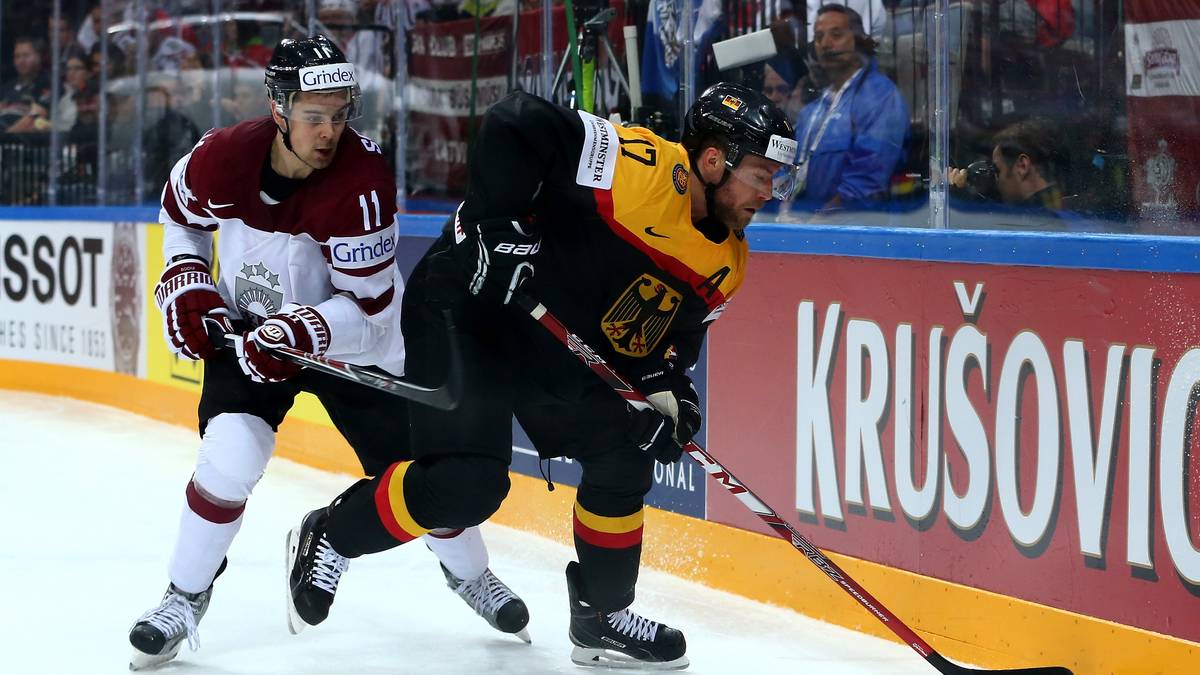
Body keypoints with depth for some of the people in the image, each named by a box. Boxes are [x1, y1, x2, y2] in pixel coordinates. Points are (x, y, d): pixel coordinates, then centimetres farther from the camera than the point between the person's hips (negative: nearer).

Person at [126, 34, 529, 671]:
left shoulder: (362, 178, -29)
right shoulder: (222, 159, -22)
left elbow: (368, 305, -25)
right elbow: (180, 212, 4)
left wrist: (300, 332, -41)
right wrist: (187, 286, -8)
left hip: (352, 339, -1)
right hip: (247, 327, 1)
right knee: (229, 455, -21)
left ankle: (470, 574, 32)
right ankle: (184, 599, -1)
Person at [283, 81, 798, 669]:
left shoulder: (724, 266, 1)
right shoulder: (638, 168, -25)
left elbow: (670, 339, 9)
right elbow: (511, 126, -28)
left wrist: (666, 393, -11)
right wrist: (497, 223, -31)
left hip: (554, 347, 9)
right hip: (465, 306, -9)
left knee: (625, 458, 5)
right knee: (469, 482, -19)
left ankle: (602, 618, 20)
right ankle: (330, 538, 3)